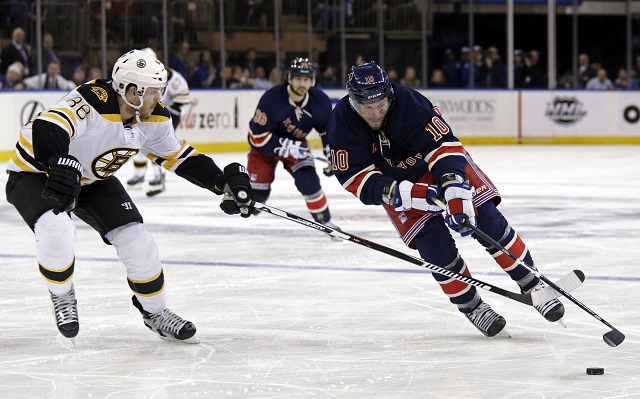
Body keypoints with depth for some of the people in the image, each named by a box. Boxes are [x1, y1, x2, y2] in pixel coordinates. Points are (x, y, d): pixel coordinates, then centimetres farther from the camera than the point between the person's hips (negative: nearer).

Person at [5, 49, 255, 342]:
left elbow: (180, 156, 3)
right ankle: (62, 297, -2)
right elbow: (46, 130, -51)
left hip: (93, 180, 7)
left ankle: (154, 311, 19)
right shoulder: (92, 102, -36)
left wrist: (225, 183, -6)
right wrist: (59, 166, -68)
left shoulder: (152, 117, -10)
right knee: (56, 231, -33)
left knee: (135, 239, -4)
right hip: (35, 173, -7)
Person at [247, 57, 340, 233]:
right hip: (264, 145, -3)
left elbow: (329, 129, 1)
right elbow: (258, 136, -29)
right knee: (258, 191, -8)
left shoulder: (320, 101, -18)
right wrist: (286, 148, -35)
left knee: (308, 180, -17)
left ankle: (324, 221, -4)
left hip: (296, 142, 3)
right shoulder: (271, 99, -32)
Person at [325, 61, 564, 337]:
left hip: (441, 163, -1)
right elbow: (356, 179, -28)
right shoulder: (342, 123, -26)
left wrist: (456, 191, -49)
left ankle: (532, 286, 1)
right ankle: (471, 306, 2)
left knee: (488, 221, -11)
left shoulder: (408, 103, -33)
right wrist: (401, 193, -43)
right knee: (434, 244, -16)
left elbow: (444, 146, -35)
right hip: (395, 182, 1)